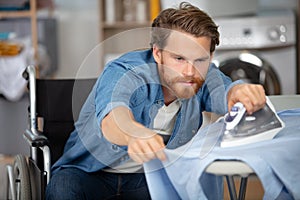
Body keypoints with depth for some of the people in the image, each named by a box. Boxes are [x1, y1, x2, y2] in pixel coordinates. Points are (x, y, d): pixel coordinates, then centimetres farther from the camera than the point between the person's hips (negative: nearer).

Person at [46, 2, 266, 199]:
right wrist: (136, 134, -69)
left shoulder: (203, 76, -8)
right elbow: (112, 119, -45)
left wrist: (241, 93, -53)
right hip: (91, 173, -3)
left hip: (152, 177, 4)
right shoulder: (123, 73, -24)